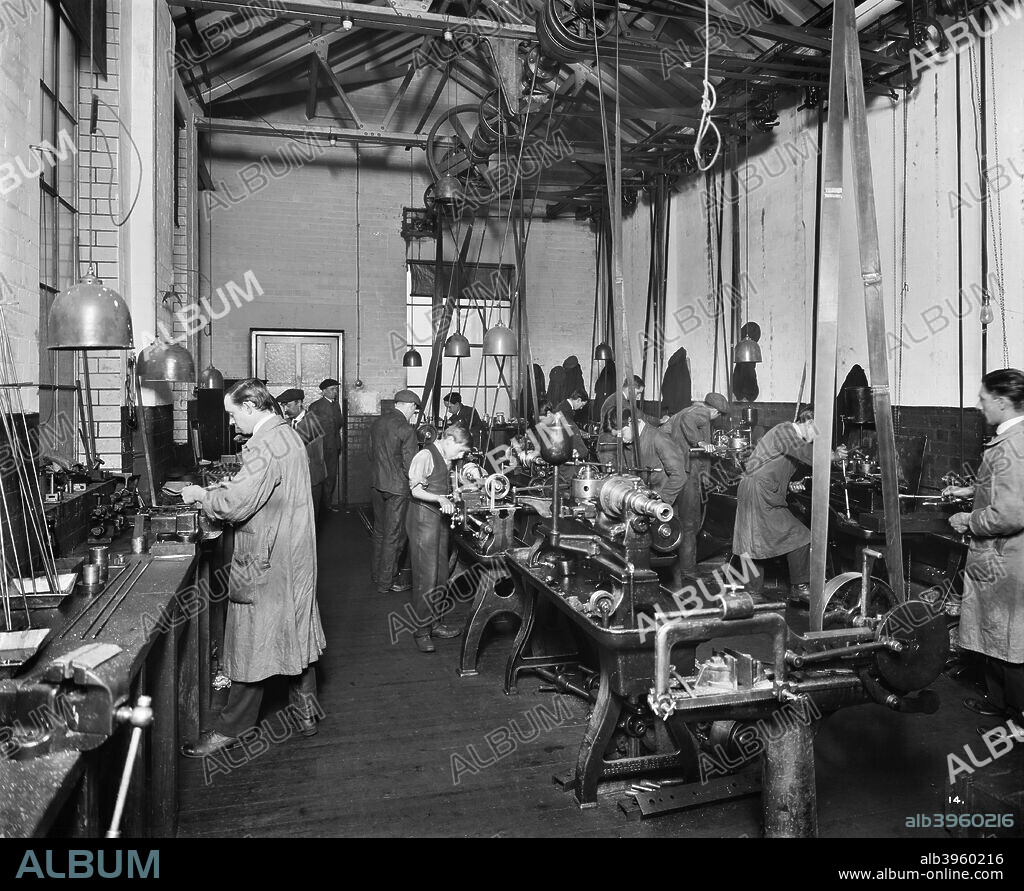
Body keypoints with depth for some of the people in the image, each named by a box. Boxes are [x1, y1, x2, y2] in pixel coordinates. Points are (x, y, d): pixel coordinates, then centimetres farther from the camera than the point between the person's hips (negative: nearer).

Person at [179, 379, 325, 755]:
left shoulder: (264, 446, -21)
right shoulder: (289, 435, 9)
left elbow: (236, 505, -24)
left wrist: (201, 495, -7)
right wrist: (231, 485, 12)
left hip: (265, 562, -9)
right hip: (295, 555, 9)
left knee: (254, 644, 3)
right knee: (295, 634, 17)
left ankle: (229, 728, 17)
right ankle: (305, 713, 29)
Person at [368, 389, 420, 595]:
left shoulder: (376, 423, 4)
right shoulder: (406, 429, -18)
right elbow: (409, 464, -17)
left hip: (376, 484, 7)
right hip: (397, 487, -7)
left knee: (380, 531, 20)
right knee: (394, 535, 4)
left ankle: (378, 573, 33)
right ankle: (386, 582, 11)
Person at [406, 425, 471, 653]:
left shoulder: (446, 459, 13)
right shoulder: (426, 456, -14)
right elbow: (415, 489, -18)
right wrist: (440, 499, -28)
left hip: (440, 517, 9)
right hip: (423, 517, -9)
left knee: (441, 573, 11)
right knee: (426, 574, -6)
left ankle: (435, 623, 22)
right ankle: (422, 629, 4)